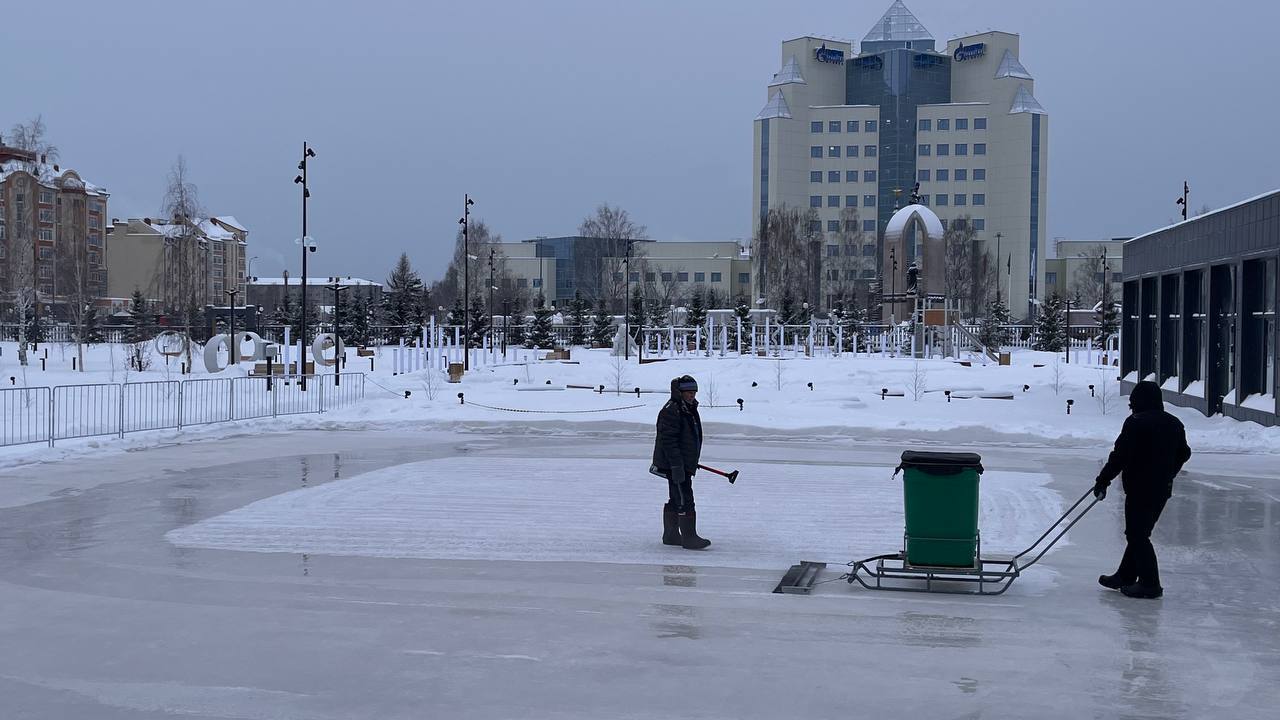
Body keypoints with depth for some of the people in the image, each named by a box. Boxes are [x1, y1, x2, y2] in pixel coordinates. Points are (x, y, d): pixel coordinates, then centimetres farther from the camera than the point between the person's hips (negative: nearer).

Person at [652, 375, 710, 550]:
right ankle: (689, 537, -9)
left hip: (683, 464, 10)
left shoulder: (690, 409, 15)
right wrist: (677, 465, -26)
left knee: (675, 500, 16)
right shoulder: (671, 410, -17)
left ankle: (670, 535, 25)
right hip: (673, 464, -10)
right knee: (685, 500, -11)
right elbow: (668, 440, -23)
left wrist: (691, 463, 28)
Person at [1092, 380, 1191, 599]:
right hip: (1163, 489, 8)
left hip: (1140, 488, -8)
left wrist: (1102, 481, -7)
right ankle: (1125, 576, 27)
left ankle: (1150, 583, -2)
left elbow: (1119, 456, -16)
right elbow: (1184, 453, 19)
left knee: (1137, 534, -1)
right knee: (1139, 533, 17)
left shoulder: (1135, 423, -15)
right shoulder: (1173, 423, 9)